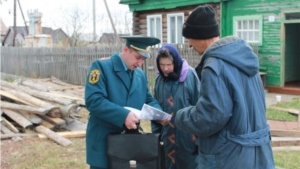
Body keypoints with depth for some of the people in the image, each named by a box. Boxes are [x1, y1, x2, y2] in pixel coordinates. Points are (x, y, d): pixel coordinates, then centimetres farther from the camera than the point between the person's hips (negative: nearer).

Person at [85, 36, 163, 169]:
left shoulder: (141, 75, 10)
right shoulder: (101, 66, -11)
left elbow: (148, 100, 15)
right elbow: (93, 100, -22)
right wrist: (123, 115, -30)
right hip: (104, 141, -6)